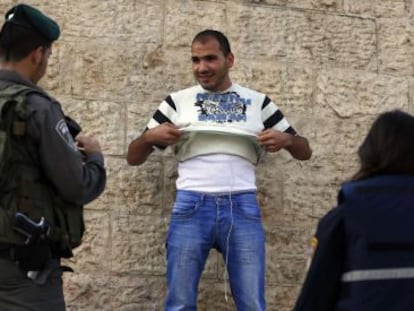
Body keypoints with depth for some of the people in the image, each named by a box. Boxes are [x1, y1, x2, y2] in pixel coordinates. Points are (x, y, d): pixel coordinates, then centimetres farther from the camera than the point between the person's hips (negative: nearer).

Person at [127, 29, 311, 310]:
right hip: (191, 206, 0)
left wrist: (286, 139, -5)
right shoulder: (178, 101, 12)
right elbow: (133, 157, 13)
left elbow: (305, 151, 17)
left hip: (242, 207, 0)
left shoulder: (257, 102, 14)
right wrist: (150, 136, -9)